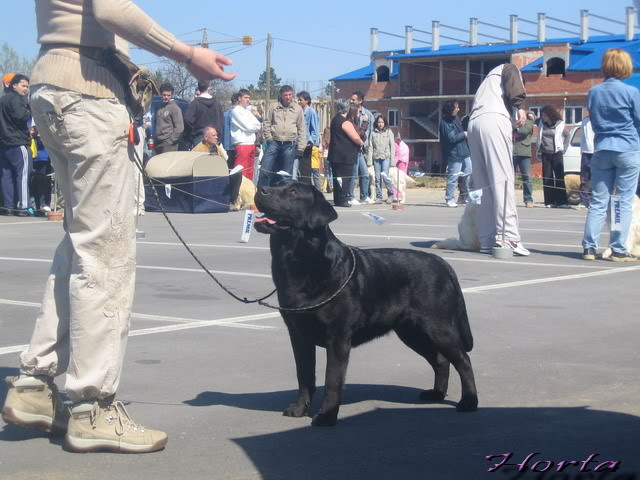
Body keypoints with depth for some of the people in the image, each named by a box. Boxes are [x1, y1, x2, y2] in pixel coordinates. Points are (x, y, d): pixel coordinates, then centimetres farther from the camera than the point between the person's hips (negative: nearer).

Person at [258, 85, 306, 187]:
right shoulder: (273, 108, 4)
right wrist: (269, 138, -1)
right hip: (274, 143, 0)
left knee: (287, 173, 5)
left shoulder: (298, 109, 6)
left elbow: (302, 129, 7)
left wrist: (301, 146, 2)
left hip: (290, 144, 0)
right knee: (265, 169, -6)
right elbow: (266, 123, 8)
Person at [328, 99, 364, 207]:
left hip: (334, 155, 9)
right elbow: (356, 138, -18)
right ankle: (342, 200, -5)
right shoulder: (346, 122, -14)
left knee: (337, 177, 13)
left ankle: (337, 200, 16)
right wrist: (362, 143, 2)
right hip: (345, 156, -9)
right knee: (345, 178, -5)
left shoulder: (334, 120, 14)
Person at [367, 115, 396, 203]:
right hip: (376, 158, 2)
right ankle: (378, 197, 8)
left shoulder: (389, 132, 6)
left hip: (386, 157, -2)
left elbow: (392, 146, 4)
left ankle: (391, 194, 6)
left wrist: (393, 160, -3)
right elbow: (370, 147, 8)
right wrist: (369, 161, 0)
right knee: (377, 178, 1)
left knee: (385, 176, -12)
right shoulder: (373, 133, 10)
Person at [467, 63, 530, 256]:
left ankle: (487, 241, 2)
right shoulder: (508, 68, 23)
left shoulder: (486, 81, 40)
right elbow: (514, 83, -1)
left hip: (473, 124, 7)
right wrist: (520, 106, -10)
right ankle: (508, 235, -21)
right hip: (494, 119, -7)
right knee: (503, 179, -13)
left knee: (484, 184, 6)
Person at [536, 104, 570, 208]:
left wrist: (563, 148, 6)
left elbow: (567, 135, 12)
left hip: (556, 153, -3)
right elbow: (539, 138, 22)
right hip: (545, 154, 3)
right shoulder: (541, 124, 9)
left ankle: (561, 202, -9)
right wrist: (539, 150, 14)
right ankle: (549, 202, 4)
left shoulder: (559, 124, 1)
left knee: (559, 177, -8)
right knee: (547, 178, 1)